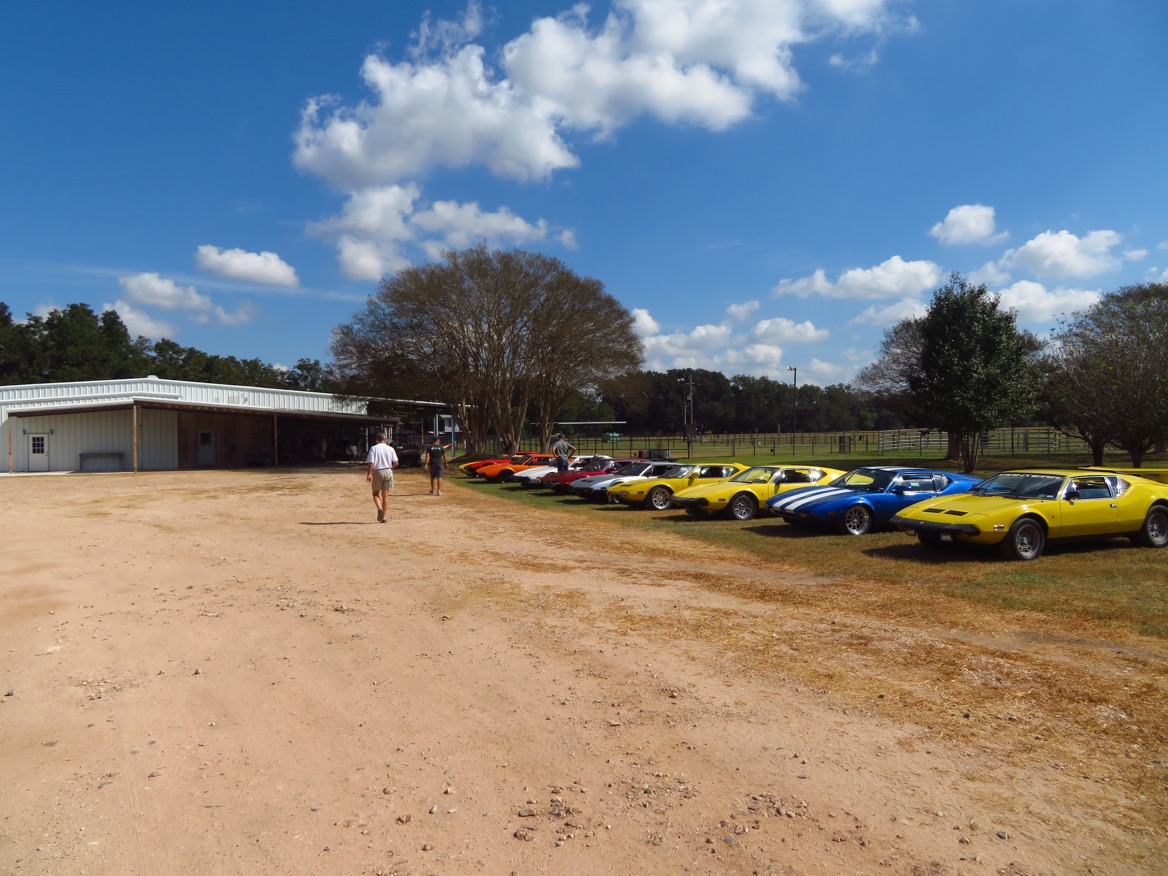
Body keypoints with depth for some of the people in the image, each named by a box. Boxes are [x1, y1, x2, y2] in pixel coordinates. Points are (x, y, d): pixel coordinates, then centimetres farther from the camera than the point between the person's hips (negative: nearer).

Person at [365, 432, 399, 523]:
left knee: (375, 493, 13)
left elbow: (371, 463, -12)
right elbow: (395, 463, -1)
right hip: (388, 472, 2)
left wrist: (369, 474, -9)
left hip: (377, 472, -2)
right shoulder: (390, 449, 2)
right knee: (385, 495, 8)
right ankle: (383, 516, 9)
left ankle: (380, 508, -14)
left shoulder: (373, 448, -4)